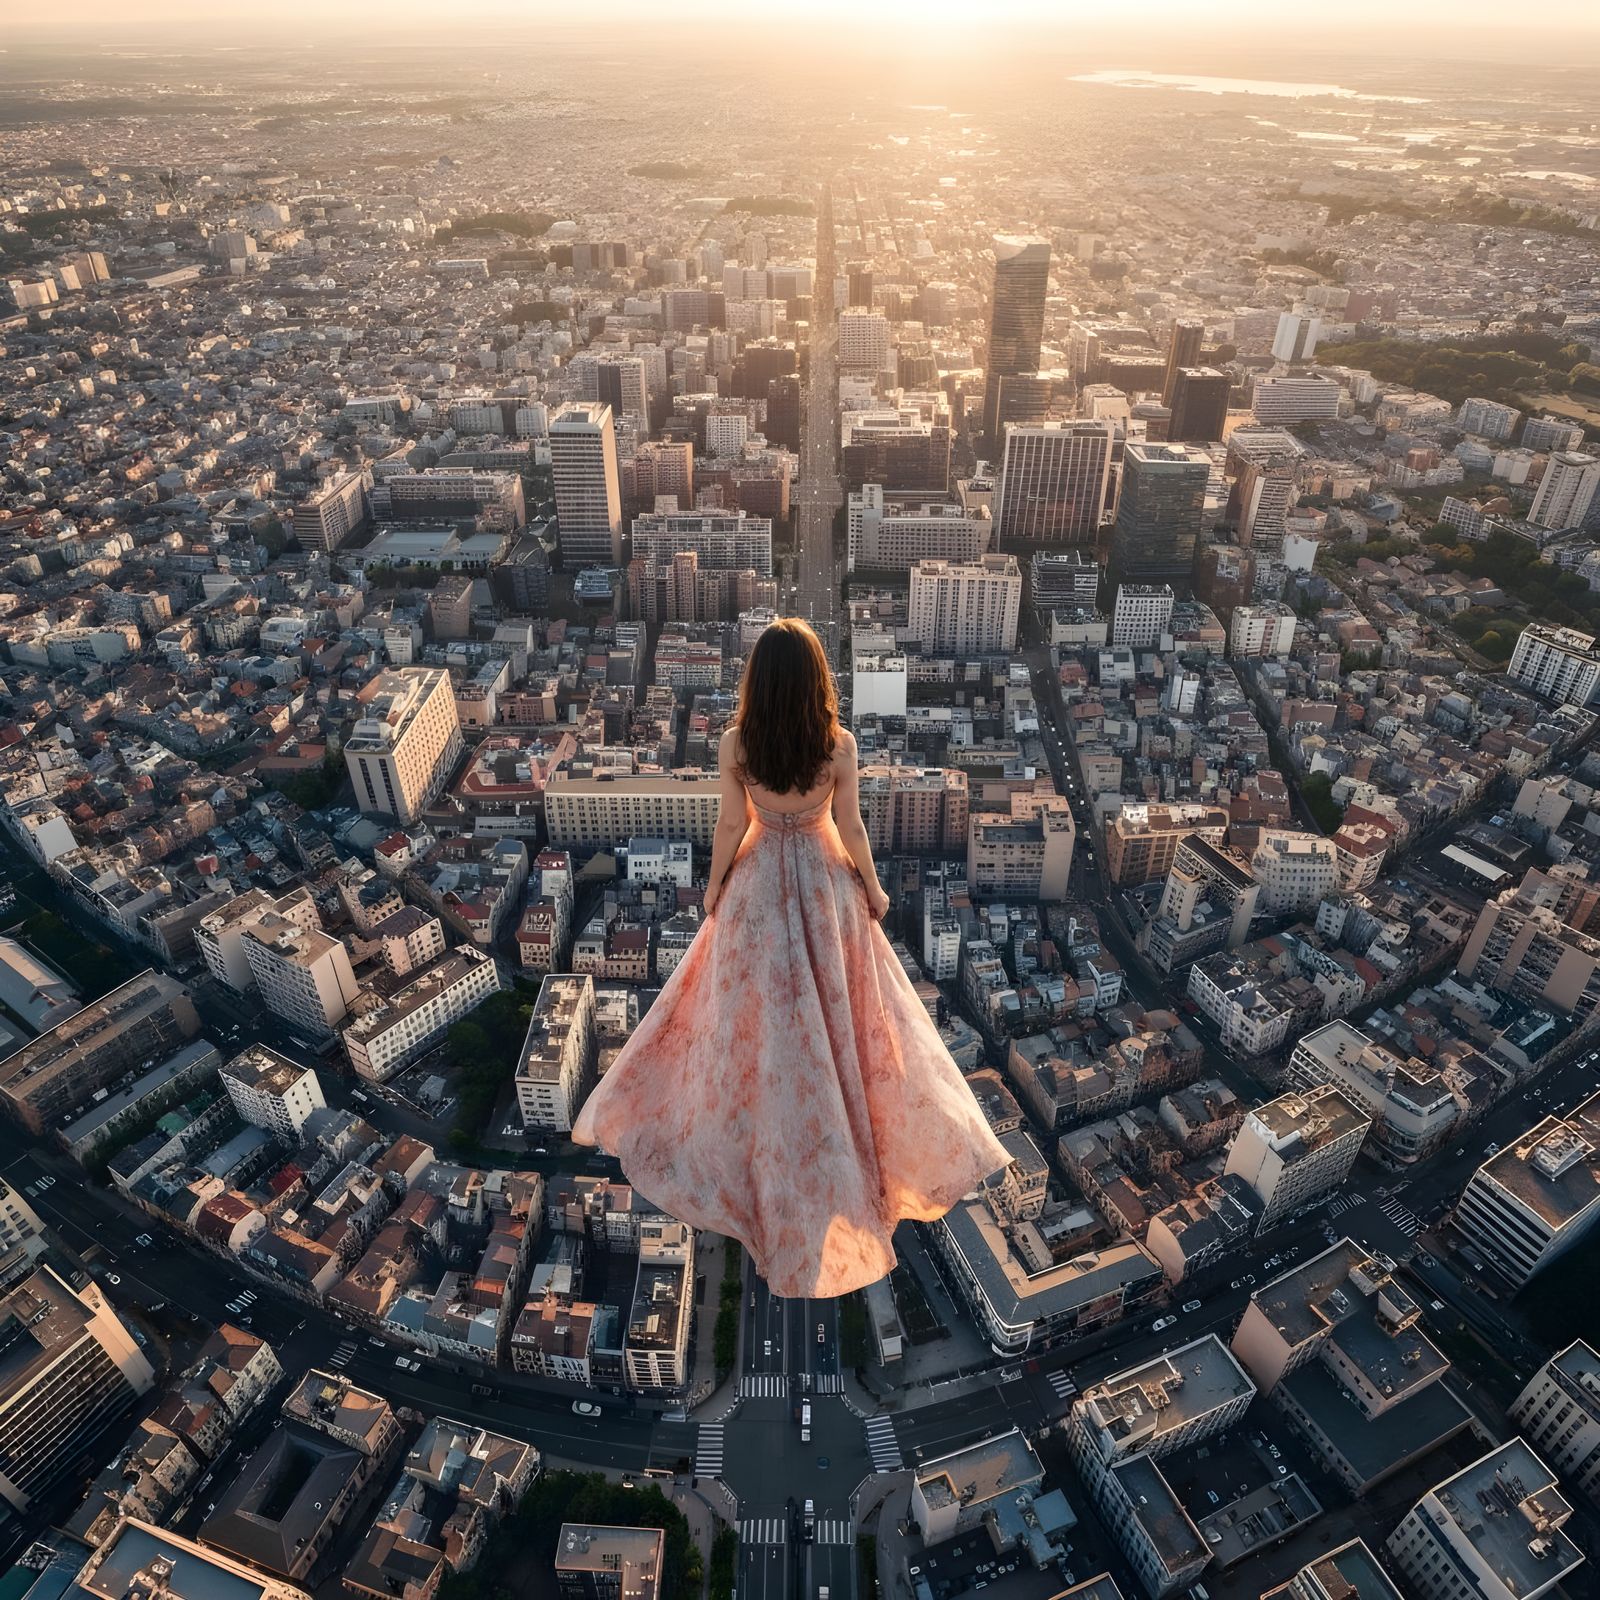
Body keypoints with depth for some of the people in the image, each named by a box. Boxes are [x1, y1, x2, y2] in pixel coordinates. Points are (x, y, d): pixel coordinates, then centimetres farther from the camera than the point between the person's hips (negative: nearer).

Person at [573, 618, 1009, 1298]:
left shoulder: (735, 744, -15)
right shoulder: (839, 744, -16)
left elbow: (731, 826, -7)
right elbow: (849, 826, -9)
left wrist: (714, 885, 9)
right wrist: (873, 888, 6)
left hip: (759, 888, 1)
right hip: (825, 885, 0)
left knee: (758, 1015, 17)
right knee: (834, 1009, 16)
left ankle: (758, 1147, 35)